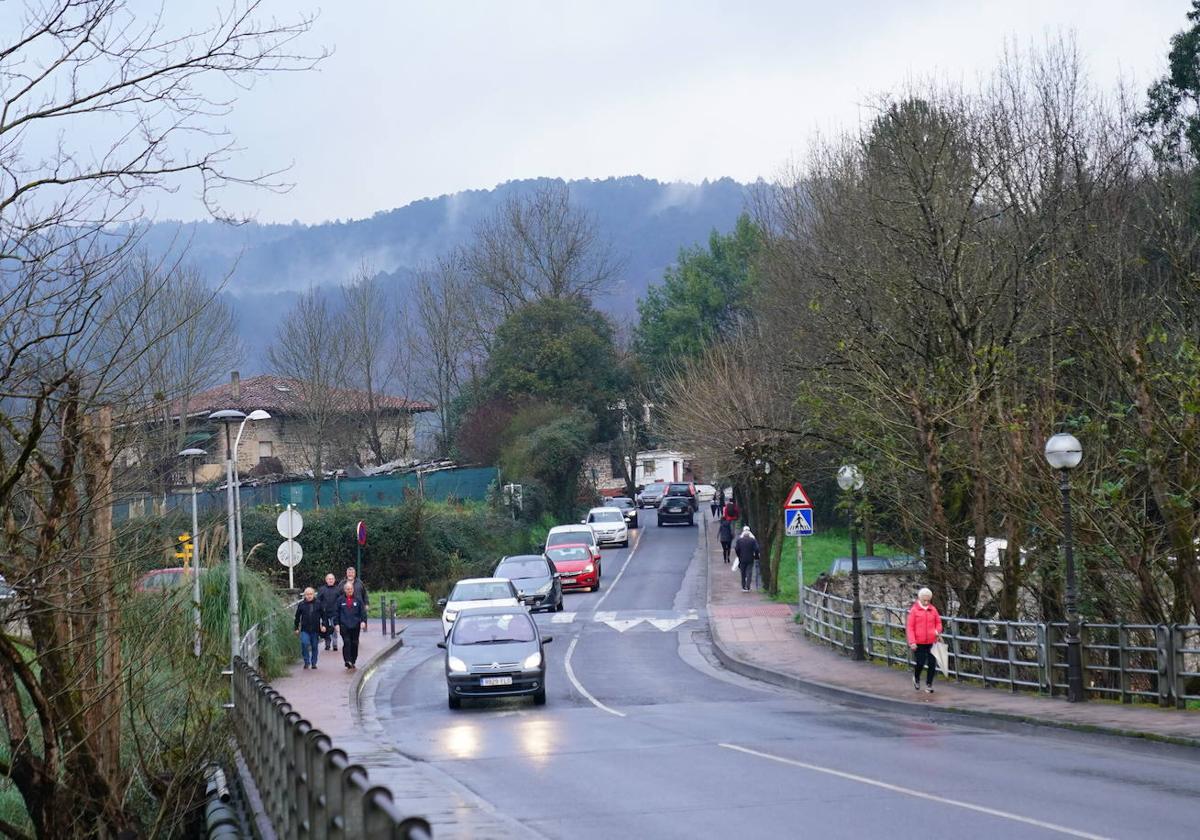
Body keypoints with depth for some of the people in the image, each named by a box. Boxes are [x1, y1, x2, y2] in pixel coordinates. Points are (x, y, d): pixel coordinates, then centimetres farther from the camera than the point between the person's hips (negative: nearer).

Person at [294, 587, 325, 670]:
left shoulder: (318, 604, 2)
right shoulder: (301, 605, 3)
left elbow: (323, 616, 8)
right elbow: (297, 617, 10)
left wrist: (323, 625, -2)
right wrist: (297, 628, 9)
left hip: (315, 630, 1)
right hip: (304, 630, -1)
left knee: (314, 647, 7)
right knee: (304, 643, -19)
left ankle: (313, 663, 20)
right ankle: (306, 662, -6)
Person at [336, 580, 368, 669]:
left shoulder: (357, 599, 5)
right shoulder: (340, 600, 4)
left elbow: (363, 611, 4)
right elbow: (337, 612, 7)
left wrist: (363, 621, -9)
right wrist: (337, 623, 1)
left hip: (355, 625, 2)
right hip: (344, 625, -1)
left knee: (354, 643, 6)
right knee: (346, 642, -14)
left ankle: (353, 661, 16)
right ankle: (347, 660, -17)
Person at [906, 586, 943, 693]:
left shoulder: (933, 609, 5)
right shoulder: (914, 610, -4)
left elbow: (938, 622, 16)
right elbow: (910, 627, -5)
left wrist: (937, 631, -6)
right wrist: (912, 642, -12)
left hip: (931, 642, 3)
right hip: (919, 643, -3)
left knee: (932, 663, 2)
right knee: (920, 663, -1)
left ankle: (929, 684, 16)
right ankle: (916, 678, 30)